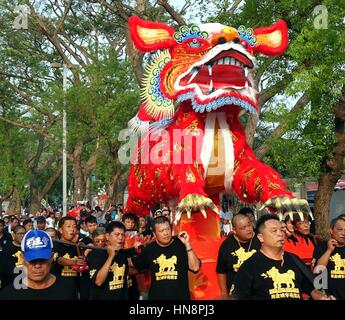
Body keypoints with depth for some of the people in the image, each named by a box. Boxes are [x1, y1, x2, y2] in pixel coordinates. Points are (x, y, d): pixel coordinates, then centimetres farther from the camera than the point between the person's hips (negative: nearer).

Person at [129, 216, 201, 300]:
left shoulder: (181, 245, -6)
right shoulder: (150, 249, 3)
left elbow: (195, 268, -16)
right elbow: (134, 263, 20)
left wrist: (187, 244, -20)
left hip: (180, 297, -2)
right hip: (156, 297, 2)